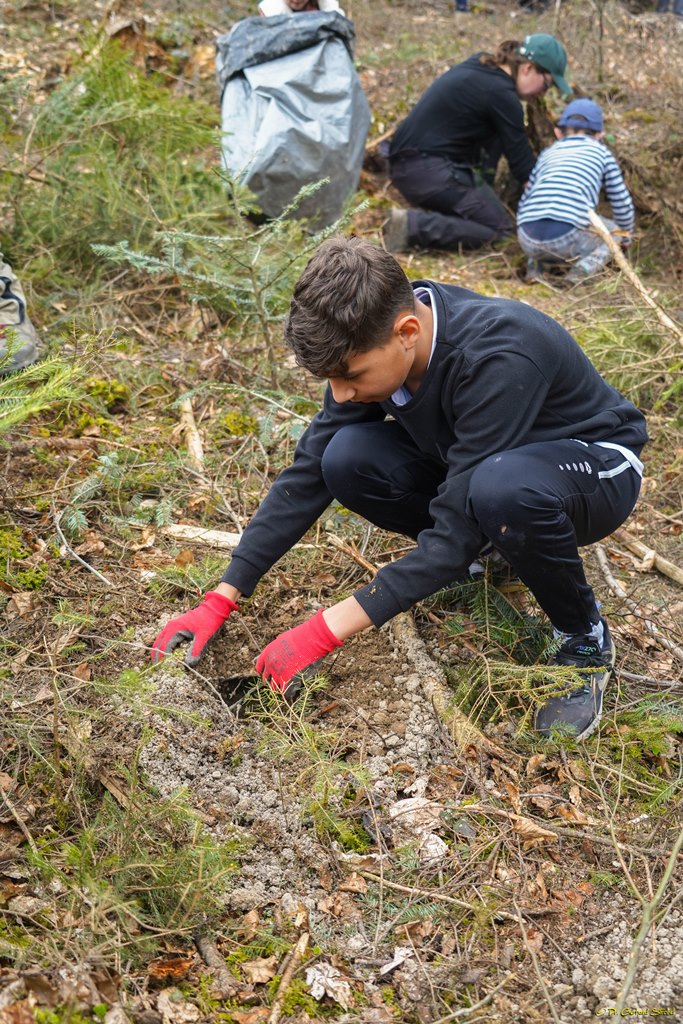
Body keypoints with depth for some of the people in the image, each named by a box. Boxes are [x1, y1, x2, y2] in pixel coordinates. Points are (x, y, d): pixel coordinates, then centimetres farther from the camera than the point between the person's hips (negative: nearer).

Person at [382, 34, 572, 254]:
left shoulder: (478, 65, 14)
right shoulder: (501, 94, -12)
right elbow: (521, 162, -7)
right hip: (428, 170, -9)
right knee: (501, 229, -1)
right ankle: (413, 225, -15)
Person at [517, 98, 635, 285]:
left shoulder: (548, 153, 28)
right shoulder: (601, 152, 21)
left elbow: (525, 201, 31)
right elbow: (621, 202, 25)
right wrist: (626, 237, 43)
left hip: (528, 239, 4)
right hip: (567, 239, -4)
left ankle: (534, 264, 10)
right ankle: (583, 269, -2)